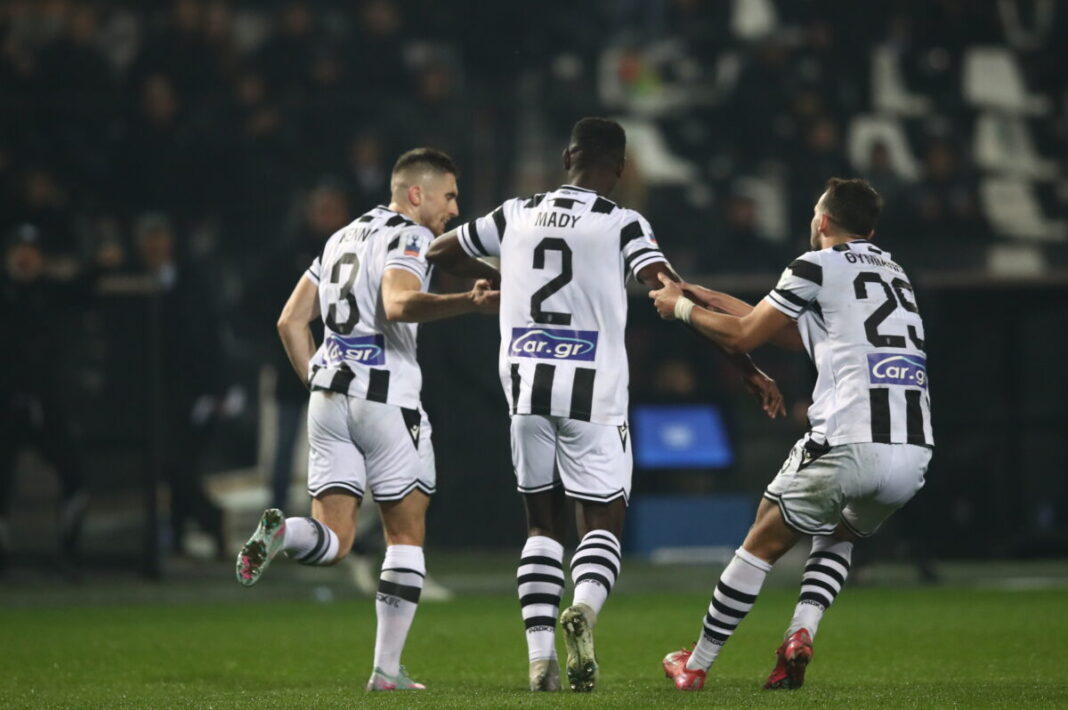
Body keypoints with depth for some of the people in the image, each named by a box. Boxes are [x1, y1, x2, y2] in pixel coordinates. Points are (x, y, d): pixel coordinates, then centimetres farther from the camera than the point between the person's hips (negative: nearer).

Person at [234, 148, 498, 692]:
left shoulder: (343, 238, 20)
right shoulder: (409, 239, -4)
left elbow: (290, 321, 19)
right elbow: (399, 304, -26)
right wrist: (468, 303, -37)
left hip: (329, 398, 6)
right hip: (385, 397, -6)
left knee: (333, 541, 5)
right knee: (406, 536, 6)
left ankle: (280, 532, -27)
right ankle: (387, 669, 4)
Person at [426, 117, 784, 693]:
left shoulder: (517, 215, 8)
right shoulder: (623, 225, -4)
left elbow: (439, 253, 22)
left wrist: (497, 283, 41)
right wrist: (747, 368, -12)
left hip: (526, 385, 3)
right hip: (592, 391, -3)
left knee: (543, 523, 13)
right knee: (602, 521, 7)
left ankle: (540, 655, 1)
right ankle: (585, 604, -25)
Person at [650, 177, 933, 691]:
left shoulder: (817, 267, 3)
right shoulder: (894, 273, 25)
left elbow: (742, 336, 9)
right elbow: (801, 332, 32)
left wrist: (682, 307, 26)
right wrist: (714, 300, 38)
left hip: (849, 446, -6)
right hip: (916, 452, 6)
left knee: (763, 544, 13)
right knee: (838, 538, 31)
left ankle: (696, 665, 19)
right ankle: (800, 635, 8)